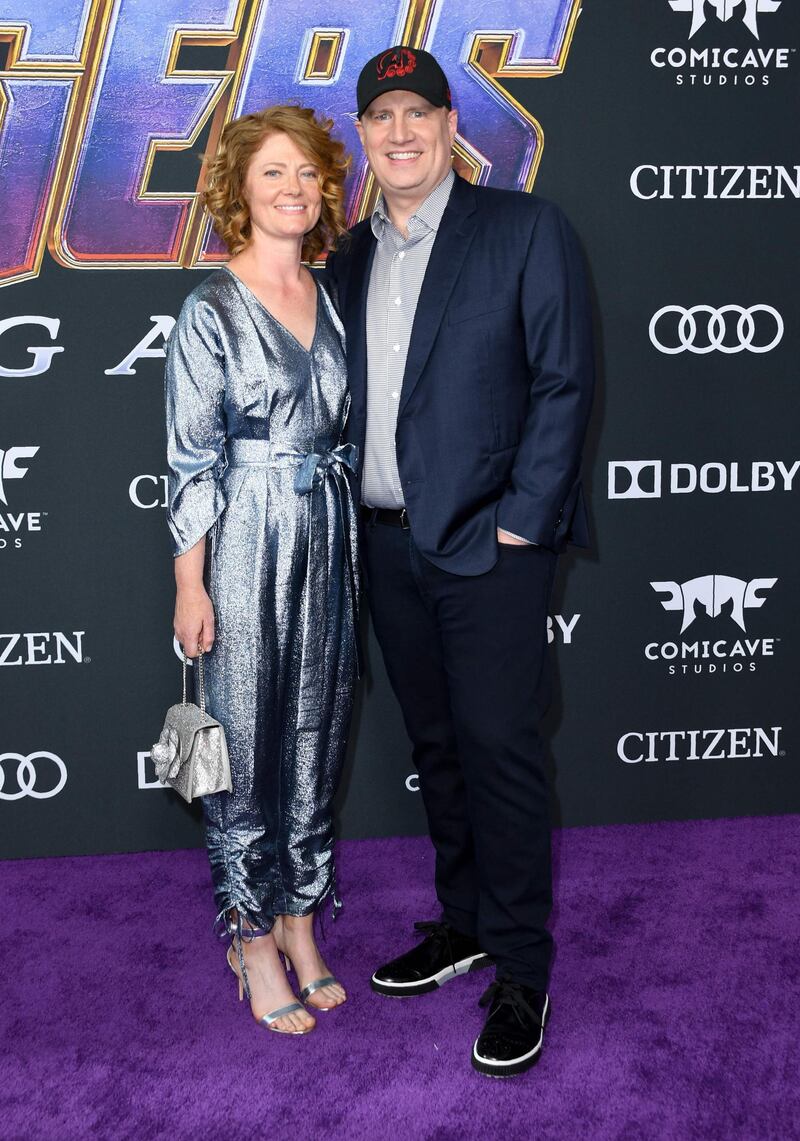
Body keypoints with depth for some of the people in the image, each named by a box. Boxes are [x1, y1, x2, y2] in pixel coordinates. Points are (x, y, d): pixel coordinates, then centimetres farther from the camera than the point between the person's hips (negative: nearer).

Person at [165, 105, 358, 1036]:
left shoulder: (332, 302, 10)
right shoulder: (211, 309, -6)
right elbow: (191, 456, -8)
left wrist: (350, 540, 11)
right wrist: (191, 583, -11)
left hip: (327, 539, 5)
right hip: (245, 541, -5)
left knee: (316, 733, 11)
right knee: (247, 740, 2)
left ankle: (299, 917, 27)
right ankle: (252, 935, 18)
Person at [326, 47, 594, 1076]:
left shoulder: (525, 229, -3)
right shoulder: (350, 256, 13)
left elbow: (564, 383, -7)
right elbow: (343, 396, 16)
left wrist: (519, 521, -12)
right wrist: (351, 511, 6)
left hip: (488, 542, -5)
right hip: (387, 542, 6)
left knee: (498, 748, -3)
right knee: (436, 744, 14)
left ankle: (520, 971, 10)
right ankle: (464, 922, 30)